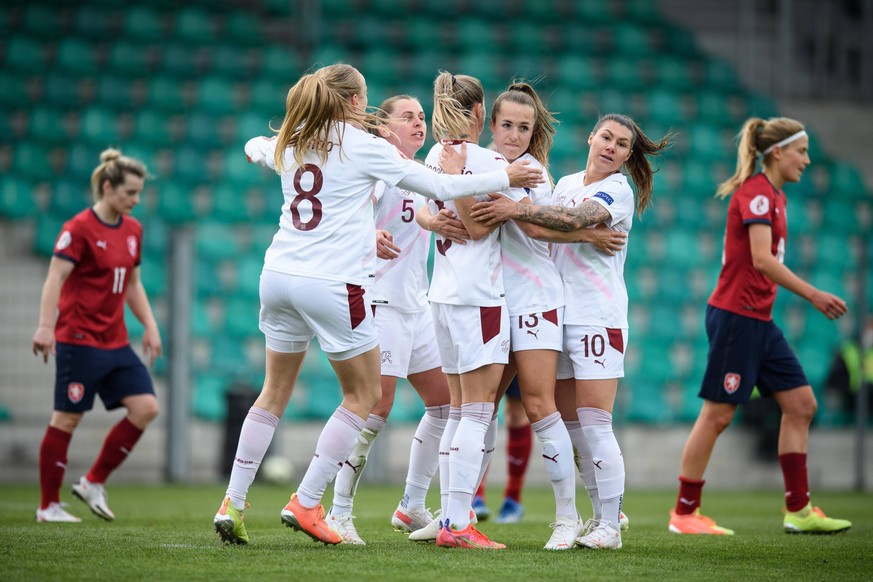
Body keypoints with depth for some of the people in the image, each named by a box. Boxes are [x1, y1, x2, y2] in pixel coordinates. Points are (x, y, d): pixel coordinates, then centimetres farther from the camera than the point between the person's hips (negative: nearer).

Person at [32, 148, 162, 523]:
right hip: (79, 340, -8)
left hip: (116, 343, 8)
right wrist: (46, 327, -28)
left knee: (146, 407, -4)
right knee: (67, 419, -3)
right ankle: (49, 506, 7)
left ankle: (94, 483, 8)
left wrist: (150, 326, 15)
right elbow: (55, 279, -18)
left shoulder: (133, 229, 11)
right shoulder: (79, 229, -11)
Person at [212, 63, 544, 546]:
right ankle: (305, 503, 3)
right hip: (332, 284, -6)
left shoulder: (291, 144, 11)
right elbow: (438, 187, -4)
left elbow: (257, 148, 35)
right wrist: (504, 178, 6)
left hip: (278, 275, 6)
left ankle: (233, 502, 11)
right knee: (362, 396, 8)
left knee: (275, 392, 16)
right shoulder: (363, 146, -5)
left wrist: (256, 147, 59)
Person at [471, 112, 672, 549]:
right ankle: (598, 515, 15)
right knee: (571, 427, 6)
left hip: (598, 318, -7)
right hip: (558, 313, 7)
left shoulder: (618, 191, -7)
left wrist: (516, 210, -29)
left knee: (594, 426, -10)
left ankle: (610, 525, -5)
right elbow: (550, 233, 18)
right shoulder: (566, 183, 16)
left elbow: (574, 221, -24)